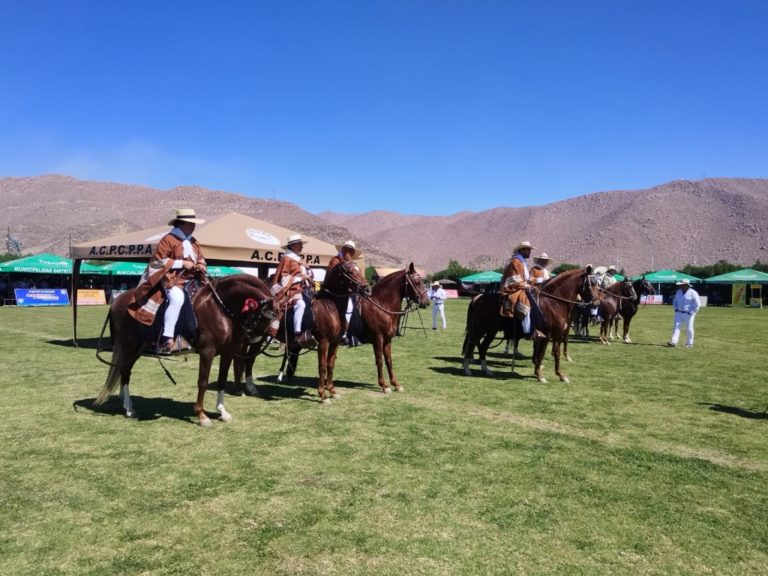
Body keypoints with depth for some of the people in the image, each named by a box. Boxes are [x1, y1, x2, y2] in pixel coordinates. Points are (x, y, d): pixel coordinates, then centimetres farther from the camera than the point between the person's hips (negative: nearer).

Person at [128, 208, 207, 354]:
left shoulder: (193, 241, 16)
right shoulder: (168, 240, -7)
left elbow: (201, 258, 26)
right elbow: (159, 261, -11)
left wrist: (201, 265, 1)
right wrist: (182, 263, -17)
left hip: (191, 280, 9)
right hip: (172, 280, -8)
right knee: (177, 298, -35)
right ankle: (167, 339, -34)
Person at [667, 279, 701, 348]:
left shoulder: (693, 293, -10)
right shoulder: (678, 292, 9)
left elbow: (698, 304, -11)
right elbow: (675, 301, 23)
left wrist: (691, 313, -14)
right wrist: (676, 309, 9)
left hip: (688, 314, -5)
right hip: (679, 313, 5)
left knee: (689, 329, 3)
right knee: (676, 326, -6)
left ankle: (689, 343, 15)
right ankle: (673, 342, -14)